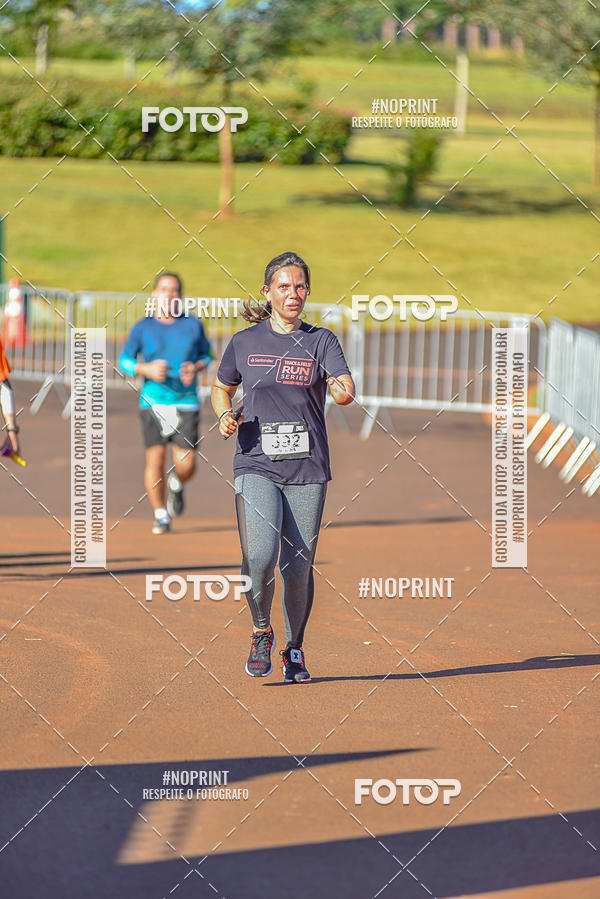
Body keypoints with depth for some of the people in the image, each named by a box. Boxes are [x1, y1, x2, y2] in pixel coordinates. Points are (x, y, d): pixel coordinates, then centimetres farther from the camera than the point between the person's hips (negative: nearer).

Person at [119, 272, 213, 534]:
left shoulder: (193, 326, 5)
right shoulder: (142, 328, 2)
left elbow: (206, 354, 17)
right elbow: (124, 361, 5)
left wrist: (196, 368, -4)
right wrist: (147, 370, -14)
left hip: (186, 402, 1)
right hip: (153, 402, -1)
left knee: (186, 465, -8)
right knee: (155, 460, -10)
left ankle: (176, 486, 29)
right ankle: (160, 514, 8)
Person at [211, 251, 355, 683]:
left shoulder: (321, 341, 2)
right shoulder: (244, 343, 5)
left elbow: (346, 389, -13)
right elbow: (221, 388, 20)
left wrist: (342, 390, -36)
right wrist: (225, 415, -1)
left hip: (307, 469, 1)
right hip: (256, 465, -1)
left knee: (298, 566, 3)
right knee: (260, 556, -19)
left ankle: (295, 648, 27)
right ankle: (261, 632, 9)